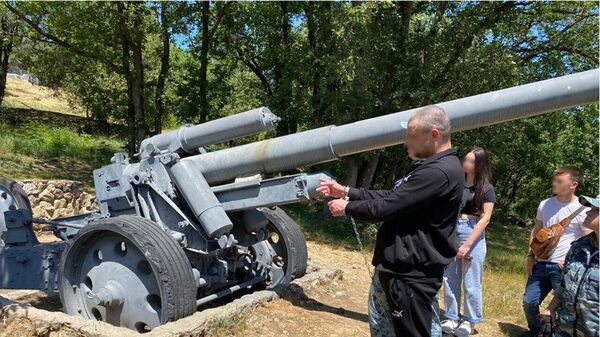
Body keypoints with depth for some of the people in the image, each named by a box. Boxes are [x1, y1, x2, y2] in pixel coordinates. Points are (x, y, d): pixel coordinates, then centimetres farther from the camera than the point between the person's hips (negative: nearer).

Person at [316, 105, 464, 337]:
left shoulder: (440, 172, -24)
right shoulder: (430, 167, 12)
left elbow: (385, 207, -23)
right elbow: (391, 197, 13)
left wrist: (346, 208, -6)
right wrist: (346, 192, 9)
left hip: (411, 275, -11)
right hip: (394, 267, 11)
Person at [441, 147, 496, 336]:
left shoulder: (486, 189, -3)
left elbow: (485, 218, -9)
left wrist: (468, 244, -14)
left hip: (472, 232, -4)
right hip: (451, 230, 4)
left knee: (471, 282, 3)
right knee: (450, 279, 8)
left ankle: (470, 321, 17)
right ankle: (452, 318, 20)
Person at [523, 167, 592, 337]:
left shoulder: (582, 210, -9)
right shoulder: (545, 204, 6)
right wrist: (530, 256, 10)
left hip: (564, 267, -5)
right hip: (541, 263, 5)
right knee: (529, 302, 9)